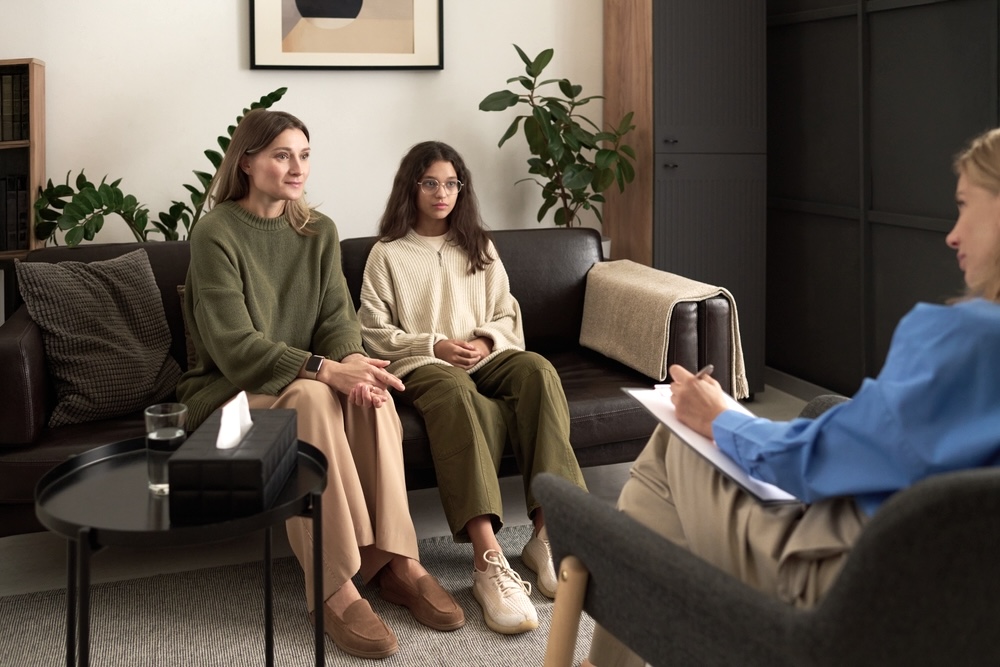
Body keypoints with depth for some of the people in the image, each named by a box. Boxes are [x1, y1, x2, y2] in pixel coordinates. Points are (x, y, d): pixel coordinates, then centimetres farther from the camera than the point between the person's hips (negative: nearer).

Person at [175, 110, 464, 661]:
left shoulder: (319, 231, 7)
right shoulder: (215, 234, -12)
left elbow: (337, 317, 0)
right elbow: (235, 346, -21)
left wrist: (354, 359, -24)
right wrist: (327, 369, -33)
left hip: (304, 380, 5)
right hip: (230, 389, -5)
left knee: (369, 392, -28)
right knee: (309, 396, -36)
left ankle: (395, 560, -24)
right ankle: (332, 589, -34)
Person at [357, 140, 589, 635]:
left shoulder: (479, 247, 22)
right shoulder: (388, 254, 11)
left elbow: (507, 315, 18)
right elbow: (373, 331, 2)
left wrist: (486, 340, -4)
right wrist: (434, 345, -11)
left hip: (484, 355, 4)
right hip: (420, 365, -4)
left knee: (538, 370, -32)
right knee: (458, 394, -40)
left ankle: (549, 531, -37)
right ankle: (488, 560, -51)